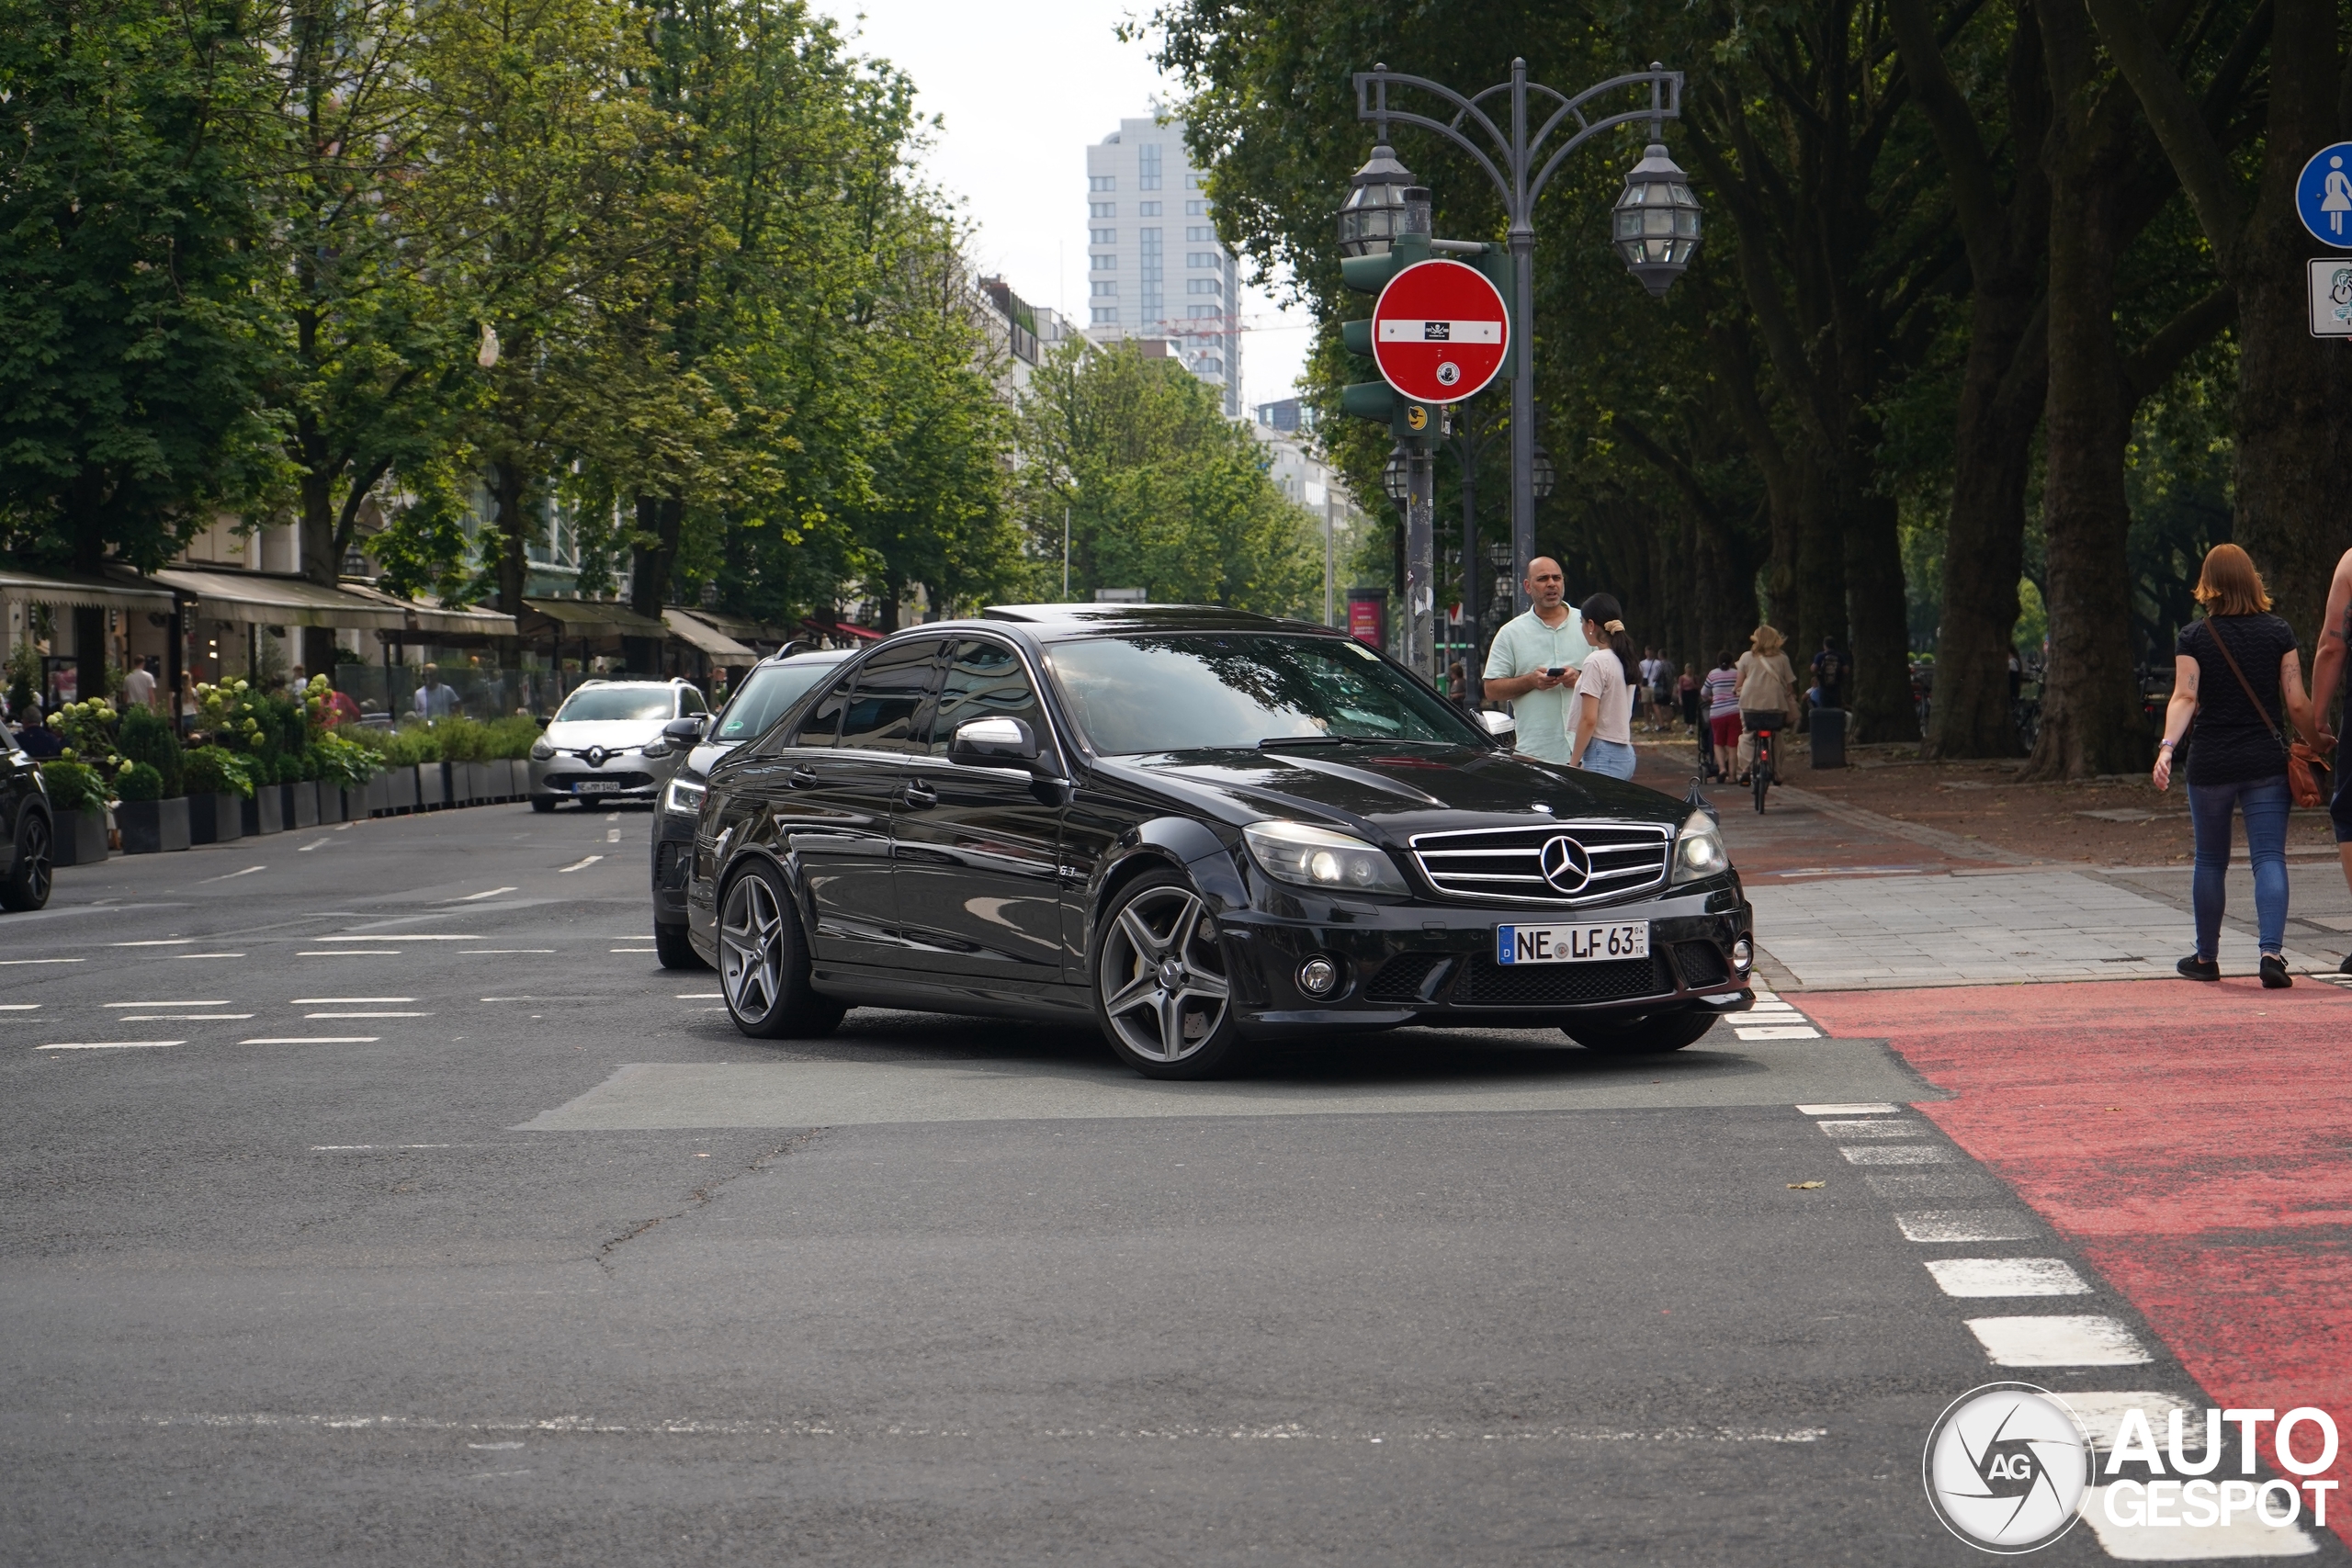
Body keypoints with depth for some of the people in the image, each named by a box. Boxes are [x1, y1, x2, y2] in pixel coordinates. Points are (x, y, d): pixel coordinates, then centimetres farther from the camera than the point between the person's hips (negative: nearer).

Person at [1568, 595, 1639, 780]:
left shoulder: (1596, 661, -13)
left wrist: (1573, 763, -10)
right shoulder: (1624, 660, 11)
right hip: (1625, 754, 9)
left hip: (1602, 756, -9)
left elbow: (1589, 719, -15)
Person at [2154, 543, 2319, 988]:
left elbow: (2184, 697, -14)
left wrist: (2167, 746, -22)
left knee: (2210, 862, 13)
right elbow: (2297, 703, 0)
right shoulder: (2278, 633, 2)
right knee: (2269, 857, -3)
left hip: (2210, 764, 0)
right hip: (2267, 763, 0)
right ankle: (2272, 951, -21)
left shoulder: (2194, 638, -1)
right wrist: (2318, 748, 13)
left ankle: (2206, 958, 22)